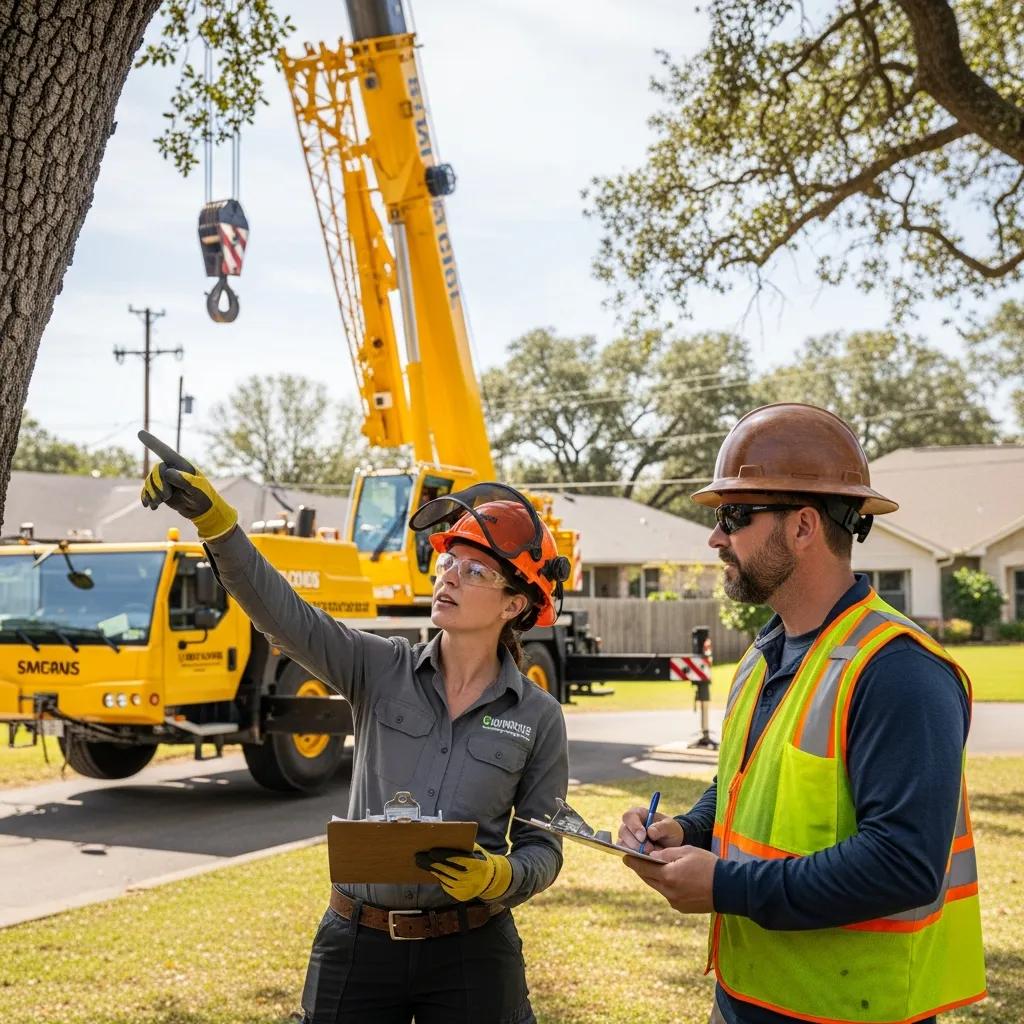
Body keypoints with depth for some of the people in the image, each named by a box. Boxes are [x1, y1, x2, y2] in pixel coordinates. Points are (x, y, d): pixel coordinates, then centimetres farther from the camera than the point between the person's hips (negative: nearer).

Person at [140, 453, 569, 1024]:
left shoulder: (539, 717, -3)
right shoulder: (381, 671, -2)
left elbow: (542, 846, 2)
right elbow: (282, 613, -17)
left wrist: (499, 877, -21)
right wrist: (215, 520, -30)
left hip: (469, 954, -1)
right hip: (358, 943, 1)